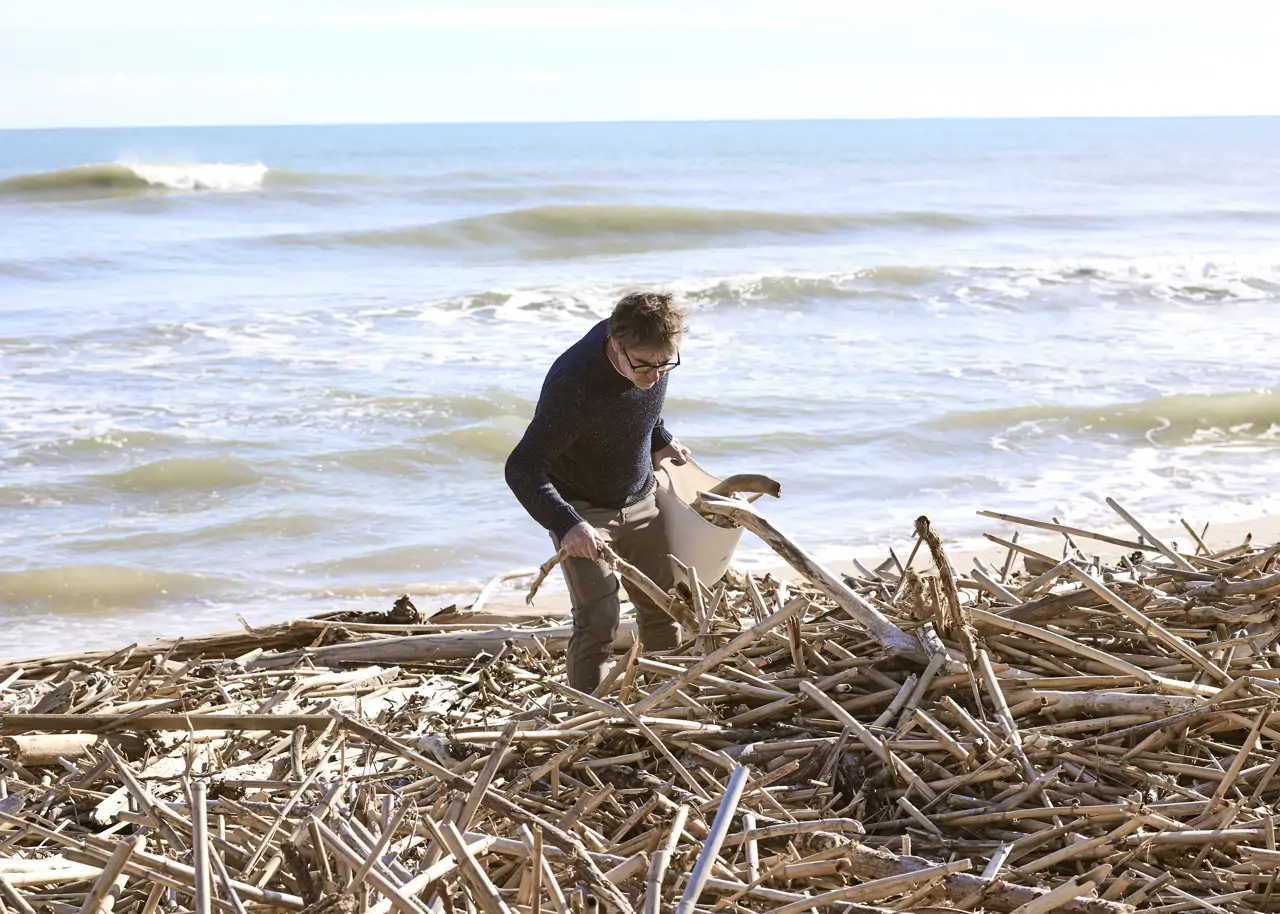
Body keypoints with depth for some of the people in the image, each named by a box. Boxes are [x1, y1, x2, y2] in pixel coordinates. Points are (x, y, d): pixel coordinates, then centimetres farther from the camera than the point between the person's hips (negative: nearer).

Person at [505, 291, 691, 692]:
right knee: (598, 622, -15)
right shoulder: (574, 383, -37)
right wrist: (566, 524, -49)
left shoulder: (654, 354, -16)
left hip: (640, 502, 6)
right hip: (582, 510, -6)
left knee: (663, 611, 10)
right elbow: (522, 468, -37)